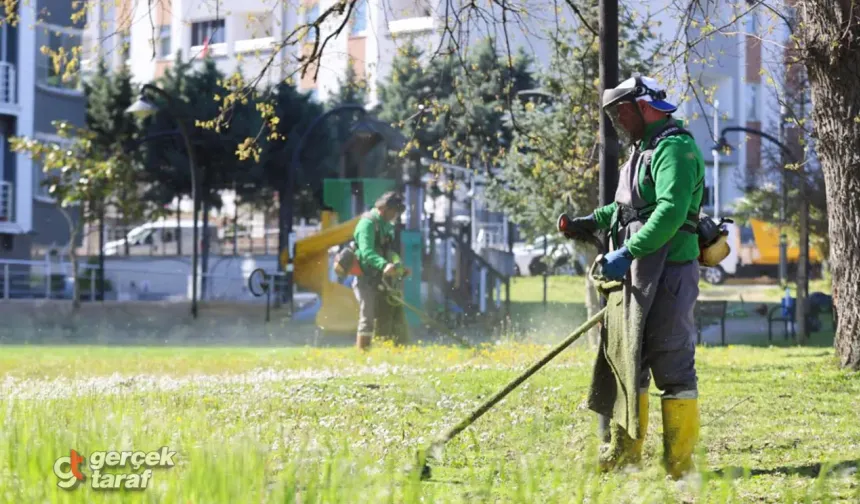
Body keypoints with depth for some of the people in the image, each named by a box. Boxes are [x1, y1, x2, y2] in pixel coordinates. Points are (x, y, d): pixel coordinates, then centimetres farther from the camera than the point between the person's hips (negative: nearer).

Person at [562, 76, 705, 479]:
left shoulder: (674, 149, -13)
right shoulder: (645, 150, 20)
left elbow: (670, 211, -25)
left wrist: (628, 252, -27)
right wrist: (594, 221, 19)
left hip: (667, 271, -11)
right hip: (636, 271, 11)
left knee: (672, 364, -7)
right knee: (624, 359, 14)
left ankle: (680, 464, -2)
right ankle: (624, 452, 24)